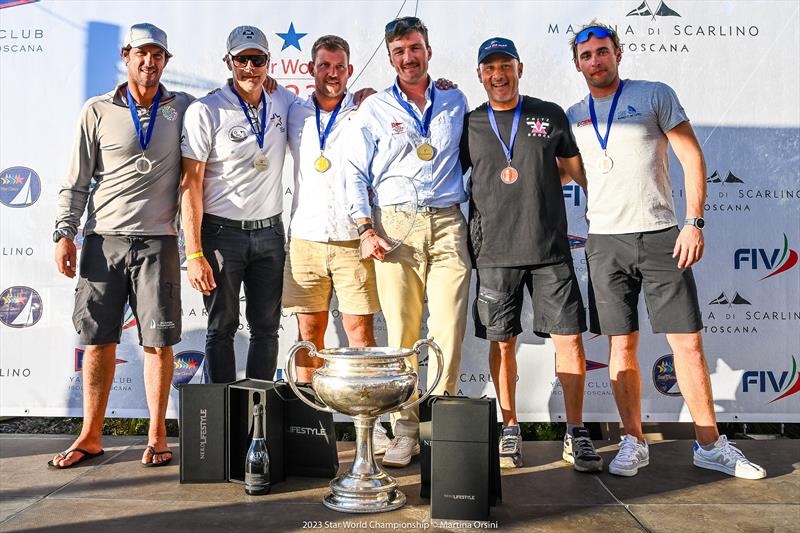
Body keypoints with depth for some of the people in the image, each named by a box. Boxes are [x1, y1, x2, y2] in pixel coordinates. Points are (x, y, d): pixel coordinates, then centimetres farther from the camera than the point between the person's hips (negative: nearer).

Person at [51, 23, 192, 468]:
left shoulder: (183, 109, 8)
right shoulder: (98, 111, 7)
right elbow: (77, 181, 8)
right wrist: (65, 233, 1)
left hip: (157, 242, 0)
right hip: (104, 239, 1)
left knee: (159, 341, -1)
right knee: (98, 340, 5)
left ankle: (157, 436, 12)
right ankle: (91, 436, 18)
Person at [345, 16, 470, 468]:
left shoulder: (456, 102, 15)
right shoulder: (375, 109, 10)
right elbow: (356, 173, 8)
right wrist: (366, 229, -3)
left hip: (447, 224, 1)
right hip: (394, 226, -1)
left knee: (449, 332, -6)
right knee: (402, 333, -2)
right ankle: (405, 431, 6)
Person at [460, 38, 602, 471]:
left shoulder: (550, 115, 9)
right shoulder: (469, 125, 9)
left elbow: (577, 168, 17)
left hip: (550, 248, 0)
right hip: (495, 252, 0)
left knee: (569, 338, -2)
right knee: (502, 342, 5)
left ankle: (576, 435, 11)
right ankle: (510, 431, 19)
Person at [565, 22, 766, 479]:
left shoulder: (655, 95, 4)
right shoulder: (574, 116, 12)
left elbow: (692, 157, 0)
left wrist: (694, 222, -8)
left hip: (661, 236, -2)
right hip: (606, 240, 2)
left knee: (688, 342, -1)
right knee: (622, 346, 4)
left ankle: (711, 445, 12)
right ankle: (634, 444, 16)